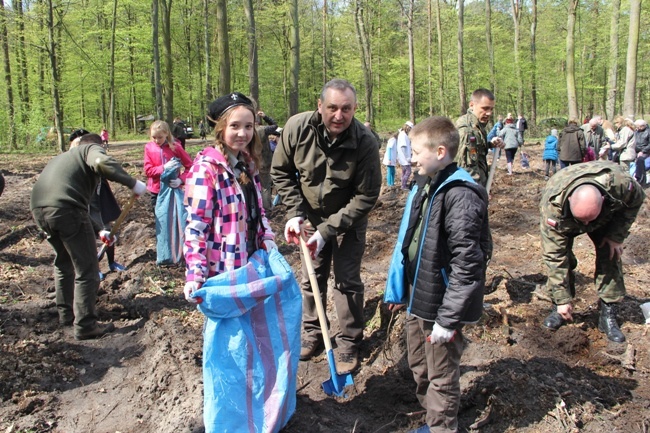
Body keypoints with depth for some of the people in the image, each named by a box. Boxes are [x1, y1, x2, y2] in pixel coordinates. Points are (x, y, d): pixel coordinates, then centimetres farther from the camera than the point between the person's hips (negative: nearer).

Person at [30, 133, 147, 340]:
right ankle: (85, 325, 5)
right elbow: (102, 162, -17)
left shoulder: (63, 156, 36)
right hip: (66, 210, -8)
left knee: (63, 263, 27)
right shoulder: (92, 149, 12)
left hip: (39, 209, 8)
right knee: (87, 269, 2)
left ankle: (66, 313, 38)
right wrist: (132, 183, -12)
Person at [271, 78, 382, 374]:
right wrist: (295, 213, -14)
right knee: (311, 277, 12)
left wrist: (327, 230, -25)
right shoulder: (297, 127, -20)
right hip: (311, 215, 3)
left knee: (347, 281, 1)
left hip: (348, 220, -3)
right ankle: (313, 334, 31)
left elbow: (366, 196, -22)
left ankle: (349, 343, 19)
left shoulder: (365, 143, -28)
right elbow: (281, 171, -5)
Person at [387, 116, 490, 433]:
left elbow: (467, 264, -25)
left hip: (441, 303, -9)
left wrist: (447, 318, -23)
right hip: (419, 299, 10)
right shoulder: (427, 187, 6)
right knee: (417, 363, 24)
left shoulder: (460, 196, -23)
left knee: (441, 375, 10)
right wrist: (407, 292, 18)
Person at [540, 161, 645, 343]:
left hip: (606, 217, 2)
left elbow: (636, 201, -14)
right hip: (565, 220, -1)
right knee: (559, 257, -17)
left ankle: (608, 314, -1)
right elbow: (554, 256, -37)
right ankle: (559, 309, 1)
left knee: (610, 255, -11)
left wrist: (617, 235, -21)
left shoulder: (621, 183, -42)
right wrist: (562, 300, -33)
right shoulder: (552, 207, -44)